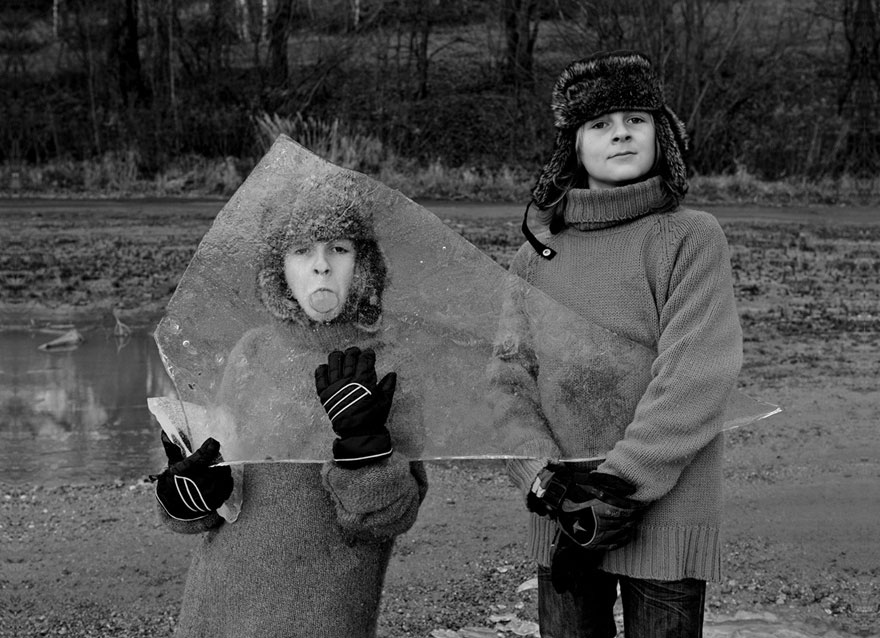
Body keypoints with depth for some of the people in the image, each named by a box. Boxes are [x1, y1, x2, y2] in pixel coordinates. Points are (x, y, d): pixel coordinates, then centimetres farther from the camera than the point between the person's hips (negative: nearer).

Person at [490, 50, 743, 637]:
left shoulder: (692, 238, -5)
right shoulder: (536, 256, 7)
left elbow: (696, 381, -13)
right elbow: (509, 378, 1)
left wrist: (615, 491, -15)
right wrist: (546, 479, -14)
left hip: (664, 518, -3)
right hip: (560, 522, 3)